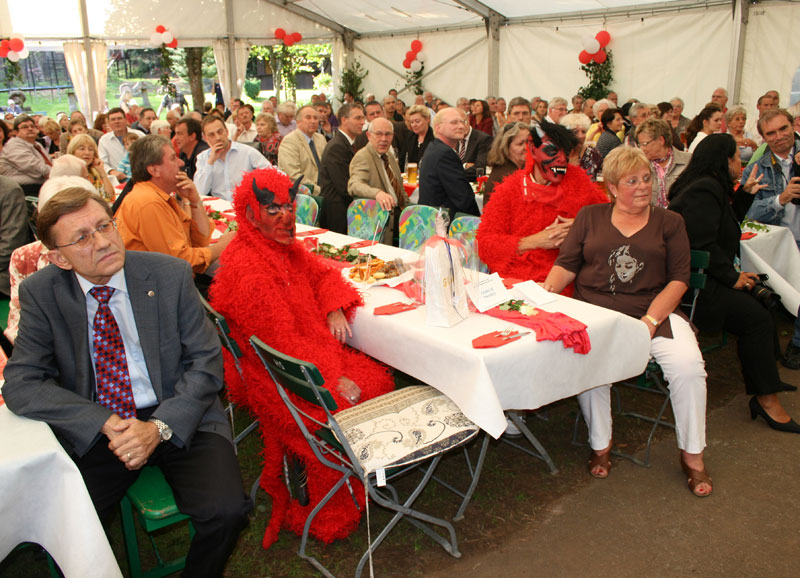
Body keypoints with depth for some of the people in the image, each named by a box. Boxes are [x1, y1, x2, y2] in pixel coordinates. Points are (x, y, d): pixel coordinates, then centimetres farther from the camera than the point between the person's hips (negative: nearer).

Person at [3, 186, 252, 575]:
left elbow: (206, 363, -3)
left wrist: (159, 427, -18)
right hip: (93, 431, 1)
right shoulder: (41, 292, -2)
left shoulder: (169, 274, -5)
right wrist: (106, 424, -18)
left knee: (225, 512, -22)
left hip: (178, 419, -1)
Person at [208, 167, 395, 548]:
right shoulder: (246, 267, -23)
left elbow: (322, 274, 22)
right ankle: (328, 519, 1)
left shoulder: (286, 247, 5)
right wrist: (331, 379, -21)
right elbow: (279, 342, -24)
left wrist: (335, 309, 1)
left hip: (309, 357, 10)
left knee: (378, 380, -1)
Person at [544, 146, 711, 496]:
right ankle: (600, 445, -6)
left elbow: (679, 279, 4)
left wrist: (651, 320, -11)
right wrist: (546, 291, -14)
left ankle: (692, 455, -1)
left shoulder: (669, 222, 13)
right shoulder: (590, 217, 15)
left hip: (654, 309, 1)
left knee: (688, 364, -24)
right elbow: (567, 265, 7)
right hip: (594, 309, 0)